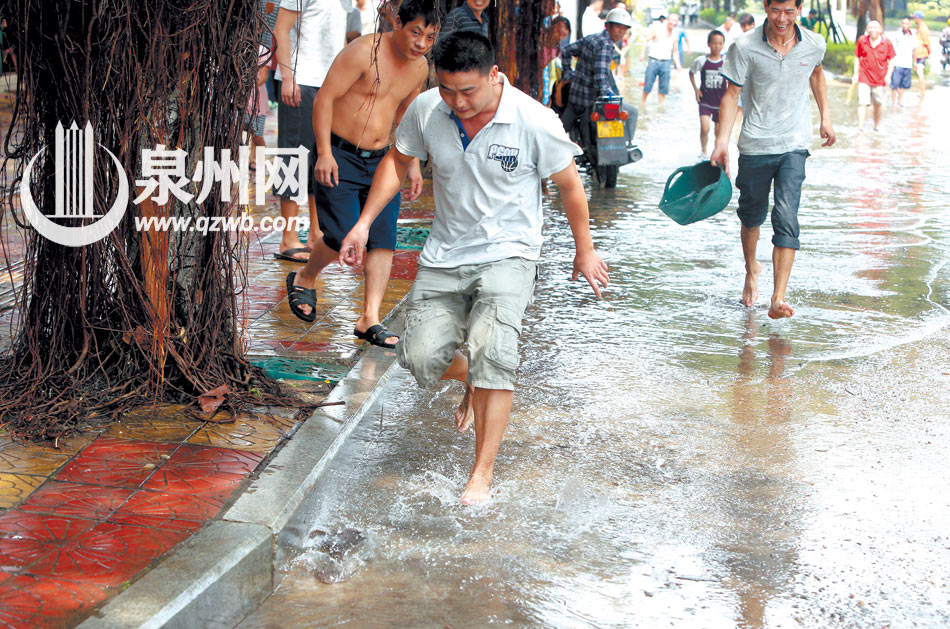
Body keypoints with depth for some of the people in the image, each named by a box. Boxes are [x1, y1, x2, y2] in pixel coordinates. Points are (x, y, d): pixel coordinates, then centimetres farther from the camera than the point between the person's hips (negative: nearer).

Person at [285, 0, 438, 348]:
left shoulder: (420, 67, 5)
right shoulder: (364, 51, -16)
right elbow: (325, 97, -15)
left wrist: (413, 163, 17)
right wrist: (324, 153, -20)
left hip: (381, 160, 6)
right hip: (340, 156, -6)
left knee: (384, 238, -5)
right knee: (343, 237, -10)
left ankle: (369, 319, -1)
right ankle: (303, 281, 20)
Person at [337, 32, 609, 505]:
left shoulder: (536, 122, -17)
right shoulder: (425, 110, -8)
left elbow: (569, 185, -2)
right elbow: (398, 160, 11)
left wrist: (584, 251, 8)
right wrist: (364, 223, 5)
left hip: (507, 253, -4)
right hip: (444, 255, 4)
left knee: (491, 351, -25)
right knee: (420, 360, -5)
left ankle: (482, 473, -14)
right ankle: (474, 380, 32)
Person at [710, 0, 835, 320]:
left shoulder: (814, 44, -1)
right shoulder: (745, 47, -9)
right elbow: (731, 94, -5)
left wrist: (825, 117, 22)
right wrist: (721, 142, -14)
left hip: (794, 144, 0)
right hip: (754, 145, 0)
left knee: (786, 219, -14)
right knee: (752, 215, 15)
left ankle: (779, 299, -18)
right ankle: (751, 270, 45)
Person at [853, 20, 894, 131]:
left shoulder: (886, 42, -3)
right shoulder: (862, 40, -1)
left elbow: (891, 60, 3)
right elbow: (857, 57, 9)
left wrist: (888, 75, -6)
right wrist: (856, 73, 4)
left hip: (880, 79, 1)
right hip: (864, 78, -1)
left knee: (879, 104, 13)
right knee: (863, 103, -10)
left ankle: (877, 126, 30)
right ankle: (860, 128, -8)